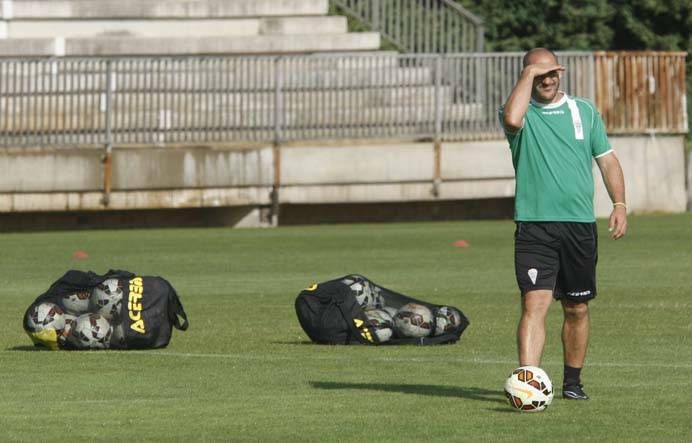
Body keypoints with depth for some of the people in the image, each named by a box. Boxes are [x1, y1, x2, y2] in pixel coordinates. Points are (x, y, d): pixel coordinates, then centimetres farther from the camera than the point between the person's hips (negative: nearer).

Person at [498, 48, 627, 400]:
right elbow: (512, 119, -24)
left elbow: (607, 159, 14)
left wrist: (619, 204, 2)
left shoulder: (585, 112, 12)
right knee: (535, 303, -16)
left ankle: (572, 381, 26)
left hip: (580, 225, 4)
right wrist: (528, 74, -14)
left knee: (577, 308, 11)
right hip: (534, 226, -4)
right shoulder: (521, 112, 2)